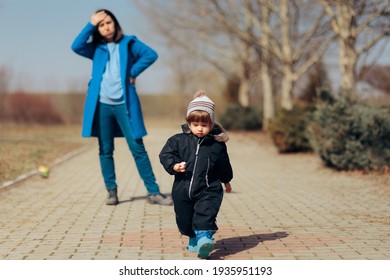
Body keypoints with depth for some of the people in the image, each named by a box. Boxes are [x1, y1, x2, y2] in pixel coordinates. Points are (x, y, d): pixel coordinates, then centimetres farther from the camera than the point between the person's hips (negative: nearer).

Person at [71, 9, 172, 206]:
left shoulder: (128, 43, 6)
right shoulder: (96, 48, 12)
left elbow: (151, 54, -6)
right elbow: (76, 47, -6)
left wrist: (133, 72, -8)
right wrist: (91, 25, -6)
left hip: (124, 104, -2)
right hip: (102, 105, 3)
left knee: (137, 148, -4)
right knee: (105, 150, 6)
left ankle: (153, 192, -2)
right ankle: (111, 191, 15)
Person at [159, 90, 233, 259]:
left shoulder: (217, 144, -1)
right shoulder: (178, 140, -3)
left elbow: (224, 165, 13)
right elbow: (165, 154, -1)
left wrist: (226, 180, 25)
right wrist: (174, 166, -20)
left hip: (208, 189, -2)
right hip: (183, 189, 2)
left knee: (206, 214, -21)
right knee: (184, 218, 13)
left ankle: (204, 237, -26)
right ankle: (193, 239, 35)